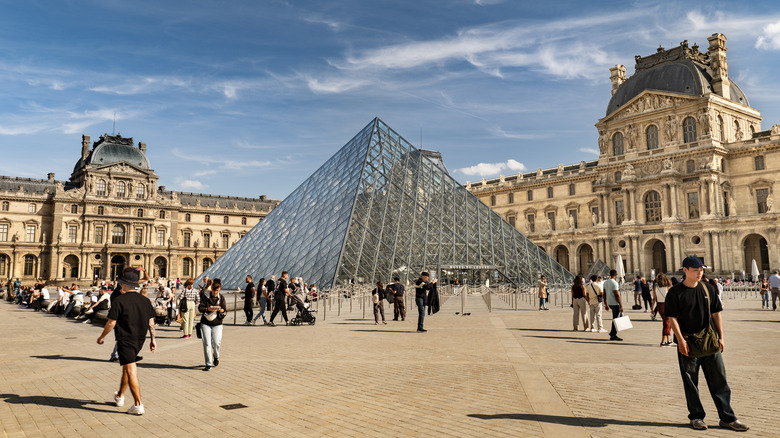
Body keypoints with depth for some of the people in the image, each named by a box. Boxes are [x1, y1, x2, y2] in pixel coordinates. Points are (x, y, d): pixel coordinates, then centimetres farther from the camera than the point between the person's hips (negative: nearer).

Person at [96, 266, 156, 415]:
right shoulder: (145, 300, 4)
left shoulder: (120, 300, -13)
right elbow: (151, 322, 7)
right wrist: (153, 339, 14)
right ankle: (120, 396, 41)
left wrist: (102, 337, 4)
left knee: (131, 371, -5)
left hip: (125, 340, -6)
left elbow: (111, 323, -12)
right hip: (140, 340, 6)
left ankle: (138, 405, -7)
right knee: (127, 367, 24)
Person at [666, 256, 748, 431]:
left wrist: (721, 337, 5)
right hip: (688, 344, -4)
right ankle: (696, 416, 18)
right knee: (690, 382, 5)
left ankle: (727, 418, 17)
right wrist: (681, 340, -15)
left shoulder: (708, 289, 7)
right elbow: (672, 318, -8)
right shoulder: (675, 293, -7)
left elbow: (716, 313, 11)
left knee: (719, 379, 8)